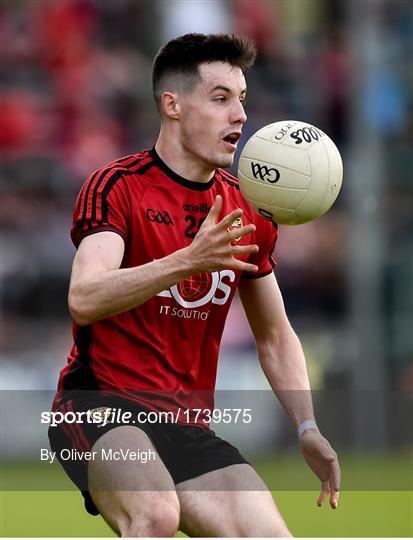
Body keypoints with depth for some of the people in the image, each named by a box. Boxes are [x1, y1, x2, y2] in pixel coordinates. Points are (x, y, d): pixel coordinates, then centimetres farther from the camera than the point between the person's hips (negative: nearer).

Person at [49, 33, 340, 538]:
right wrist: (187, 261, -36)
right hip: (98, 405, -6)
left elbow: (275, 336, 22)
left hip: (188, 428, 6)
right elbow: (83, 300, -24)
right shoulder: (117, 187, -7)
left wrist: (307, 429, 8)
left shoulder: (248, 215, 12)